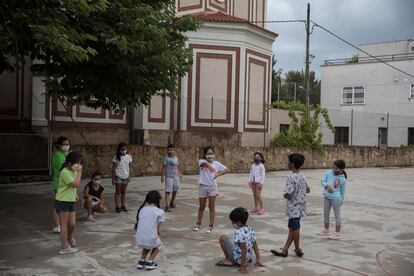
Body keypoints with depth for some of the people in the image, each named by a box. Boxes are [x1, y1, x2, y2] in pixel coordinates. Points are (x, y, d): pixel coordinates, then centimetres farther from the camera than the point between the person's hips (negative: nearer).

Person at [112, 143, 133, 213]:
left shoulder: (129, 157, 2)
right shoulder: (116, 157, -8)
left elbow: (129, 167, 8)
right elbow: (113, 168, -5)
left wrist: (129, 176, 2)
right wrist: (113, 178, -7)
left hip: (125, 177, 3)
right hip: (118, 176, -3)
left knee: (123, 192, 11)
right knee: (118, 192, 2)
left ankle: (123, 206, 19)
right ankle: (117, 206, 7)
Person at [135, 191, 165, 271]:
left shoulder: (142, 209, 10)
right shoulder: (160, 212, -1)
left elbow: (138, 223, 10)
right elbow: (157, 229, -2)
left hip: (139, 240, 4)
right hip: (151, 239, -4)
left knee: (147, 245, 36)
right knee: (156, 246, 30)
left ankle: (141, 261, 22)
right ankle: (149, 262, 13)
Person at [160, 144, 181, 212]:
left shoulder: (176, 158, 9)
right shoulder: (166, 158, -8)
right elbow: (163, 167, -9)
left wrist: (179, 173, 17)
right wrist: (162, 176, -12)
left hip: (175, 176, 6)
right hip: (168, 176, -6)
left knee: (175, 190, 16)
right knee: (168, 191, -10)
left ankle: (172, 202, 37)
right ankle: (167, 206, -11)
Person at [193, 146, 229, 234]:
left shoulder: (216, 163, 2)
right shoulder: (201, 161, -4)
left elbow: (227, 170, 2)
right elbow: (204, 163, -29)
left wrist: (217, 174, -7)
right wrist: (210, 166, -45)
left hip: (212, 187, 0)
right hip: (203, 186, 0)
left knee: (212, 207, 5)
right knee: (201, 207, 13)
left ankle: (211, 226, 11)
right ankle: (198, 224, 28)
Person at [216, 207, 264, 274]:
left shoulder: (239, 233, -24)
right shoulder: (251, 230, 2)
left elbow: (244, 249, -27)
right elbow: (255, 245, 6)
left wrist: (243, 267, -24)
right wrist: (258, 259, 13)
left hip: (238, 258, -9)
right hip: (248, 258, 9)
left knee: (222, 238, -3)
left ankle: (229, 260, 5)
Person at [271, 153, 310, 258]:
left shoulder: (291, 177, -22)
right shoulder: (303, 176, 5)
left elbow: (288, 194, -26)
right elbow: (308, 190, 18)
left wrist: (284, 195, -5)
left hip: (294, 208, -9)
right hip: (301, 206, 9)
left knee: (295, 229, 6)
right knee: (292, 229, 12)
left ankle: (298, 249, 19)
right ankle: (284, 250, 19)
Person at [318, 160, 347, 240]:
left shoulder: (343, 180, -7)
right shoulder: (329, 173, -2)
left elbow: (342, 191, 2)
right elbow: (322, 181, 0)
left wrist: (342, 201, 8)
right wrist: (327, 185, -19)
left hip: (336, 198, -5)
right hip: (327, 197, 5)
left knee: (337, 215, 4)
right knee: (326, 214, 16)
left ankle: (337, 233, 13)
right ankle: (326, 230, 34)